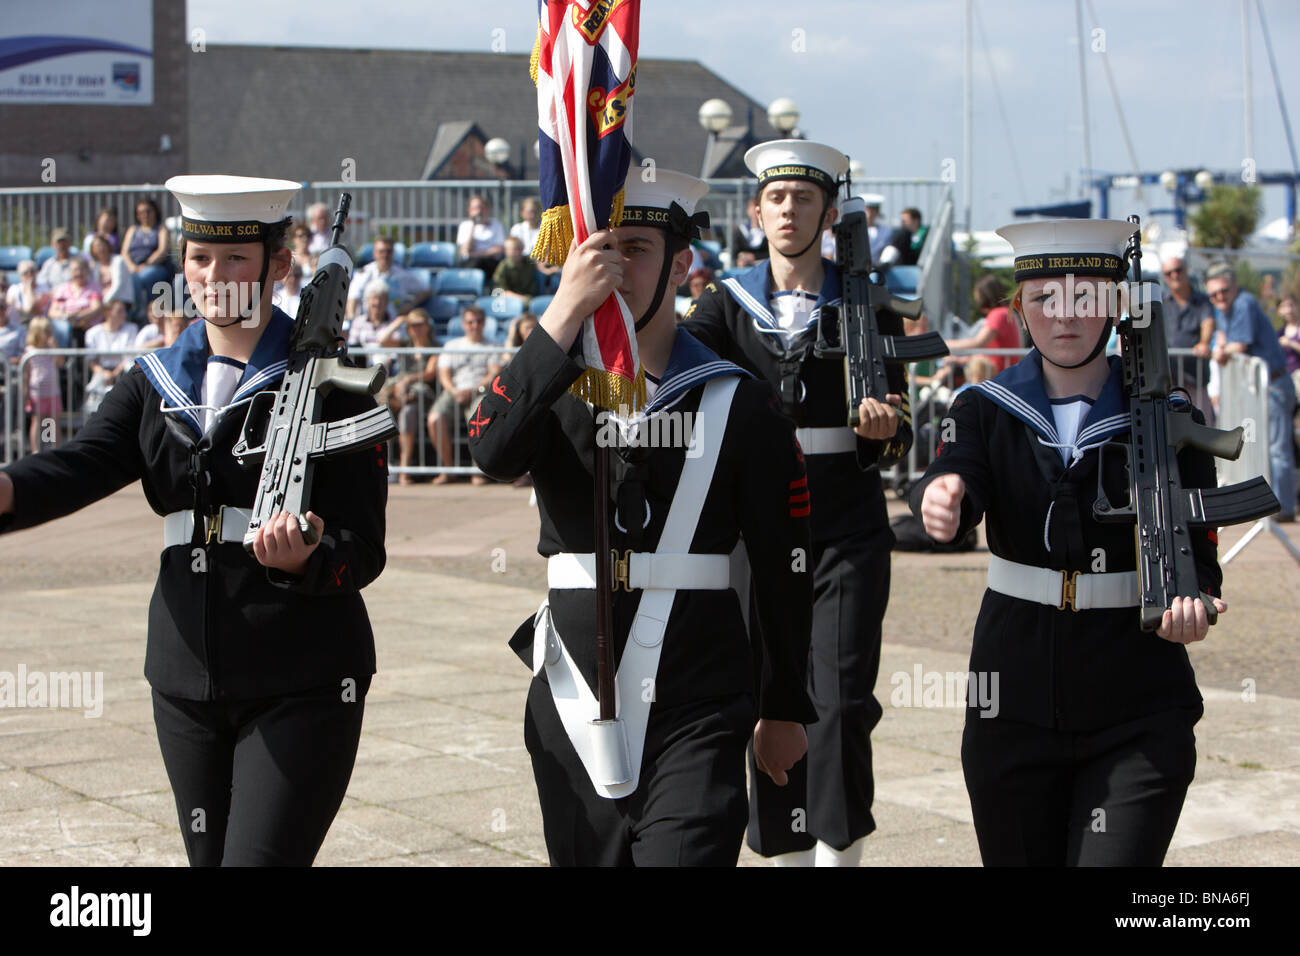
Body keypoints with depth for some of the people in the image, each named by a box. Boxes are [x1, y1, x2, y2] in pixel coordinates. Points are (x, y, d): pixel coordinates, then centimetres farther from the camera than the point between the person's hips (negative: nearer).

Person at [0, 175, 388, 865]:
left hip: (302, 685, -5)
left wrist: (304, 558, -32)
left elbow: (362, 549, -9)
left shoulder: (328, 382, -4)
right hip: (186, 680, 5)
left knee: (260, 857, -13)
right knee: (209, 856, 14)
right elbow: (82, 464, -8)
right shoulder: (155, 383, 10)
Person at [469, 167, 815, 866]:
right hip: (573, 704, 3)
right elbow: (492, 451, -19)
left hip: (698, 712, -2)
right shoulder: (553, 384, 6)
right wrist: (566, 310, -24)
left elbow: (784, 568, 5)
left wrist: (785, 708, 7)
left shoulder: (737, 402, 1)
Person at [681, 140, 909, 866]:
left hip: (847, 536, -2)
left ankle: (840, 849, -2)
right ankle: (787, 848, 21)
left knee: (840, 705, -10)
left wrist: (884, 429, -22)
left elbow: (900, 434, 2)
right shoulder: (728, 303, 7)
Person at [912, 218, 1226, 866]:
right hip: (1014, 709, 2)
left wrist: (1189, 601, -26)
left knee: (1116, 860, -15)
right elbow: (958, 476, -16)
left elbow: (1194, 551, -2)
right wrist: (939, 502, -41)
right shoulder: (986, 411, 3)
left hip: (1138, 719, -2)